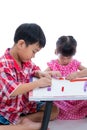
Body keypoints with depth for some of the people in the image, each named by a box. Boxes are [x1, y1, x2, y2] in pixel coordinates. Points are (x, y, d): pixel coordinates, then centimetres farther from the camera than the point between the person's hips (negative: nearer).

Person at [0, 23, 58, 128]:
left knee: (54, 110, 1)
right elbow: (12, 91, -35)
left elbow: (34, 68, 23)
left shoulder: (26, 60, 0)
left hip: (26, 104, 9)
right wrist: (37, 83, -27)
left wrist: (39, 73, -1)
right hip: (9, 110, -8)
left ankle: (20, 120, -6)